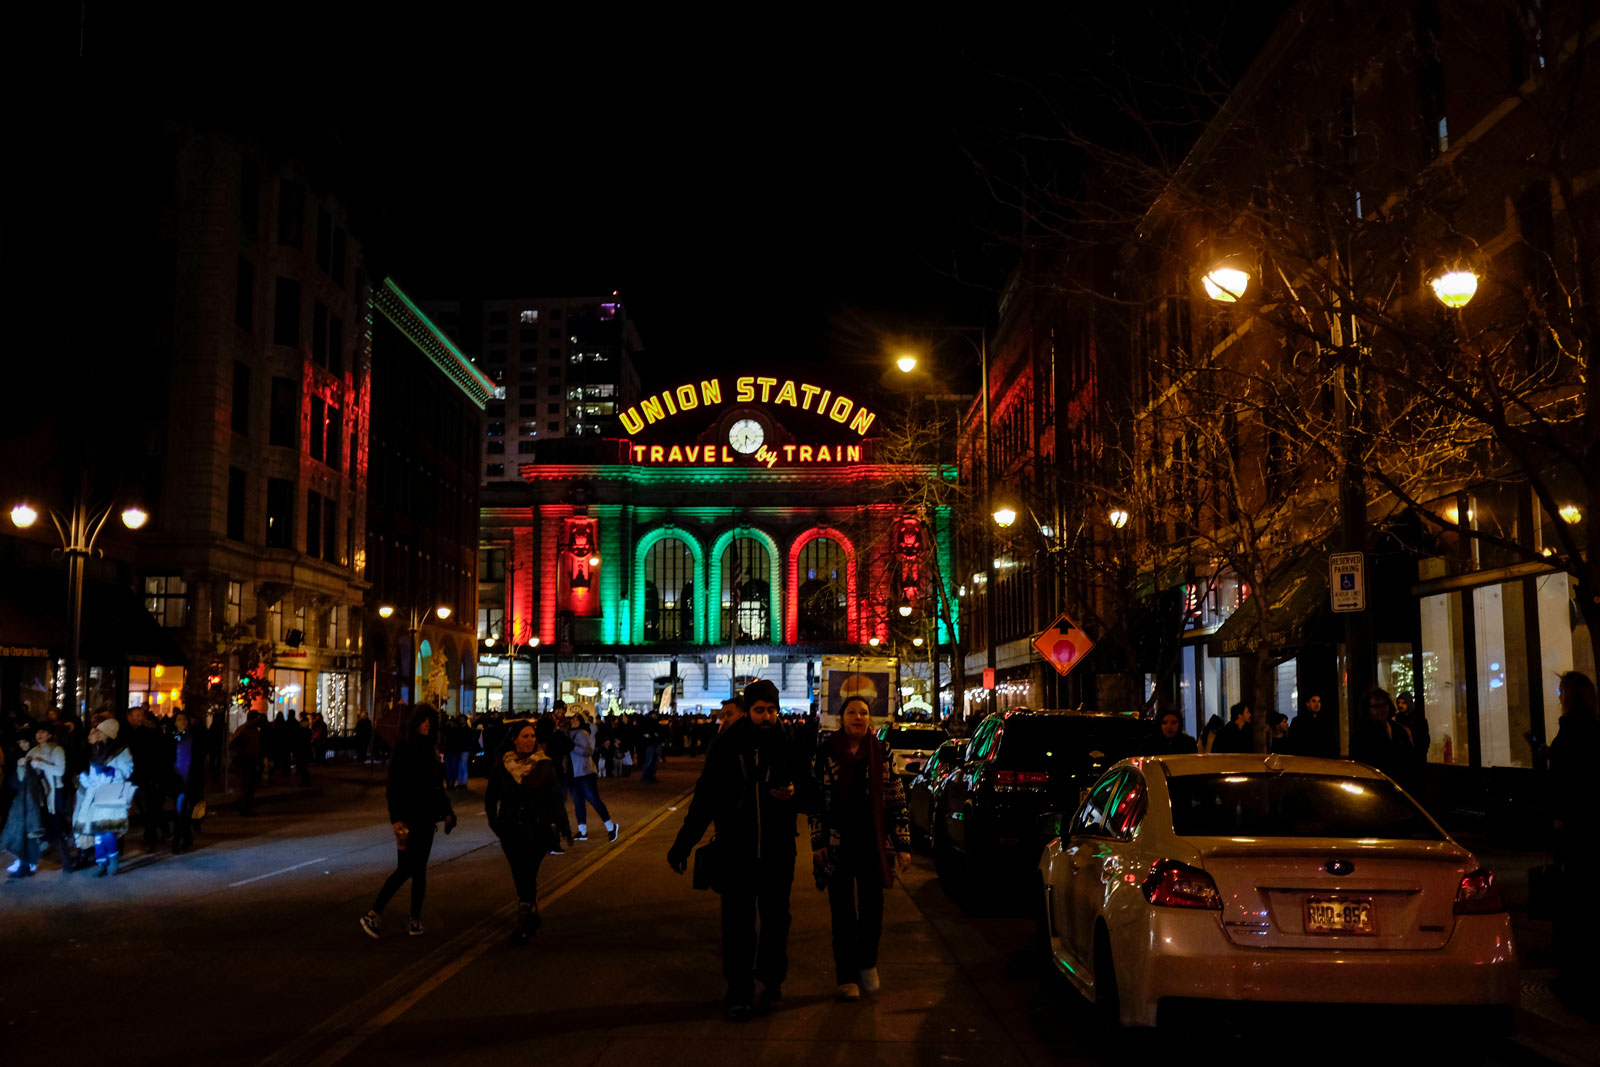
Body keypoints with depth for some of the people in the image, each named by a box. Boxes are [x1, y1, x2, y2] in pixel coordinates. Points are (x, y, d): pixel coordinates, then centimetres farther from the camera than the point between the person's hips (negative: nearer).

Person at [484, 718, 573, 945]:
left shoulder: (544, 765, -2)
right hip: (511, 830, 3)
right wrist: (494, 822, 3)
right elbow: (490, 797, 12)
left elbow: (556, 798, 1)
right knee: (520, 877, 11)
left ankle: (523, 925, -4)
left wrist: (564, 827, 0)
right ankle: (532, 916, 31)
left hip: (537, 830, -3)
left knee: (527, 875, -10)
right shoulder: (501, 766, 1)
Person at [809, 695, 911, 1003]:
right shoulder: (827, 752, -1)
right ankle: (846, 976, 16)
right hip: (838, 845, -1)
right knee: (842, 913, 5)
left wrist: (902, 845, -1)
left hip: (873, 843, 1)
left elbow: (897, 800, 3)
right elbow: (817, 799, 2)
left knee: (873, 909, 7)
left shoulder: (882, 752, 2)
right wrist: (818, 843, -3)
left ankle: (867, 965, 30)